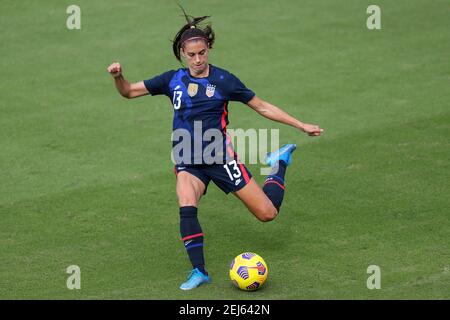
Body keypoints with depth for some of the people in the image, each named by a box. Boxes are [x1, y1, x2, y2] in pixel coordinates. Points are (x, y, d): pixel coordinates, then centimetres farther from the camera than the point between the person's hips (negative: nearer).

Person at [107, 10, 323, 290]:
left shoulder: (223, 80, -5)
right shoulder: (173, 80, 3)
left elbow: (262, 107, 3)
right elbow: (129, 92, 7)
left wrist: (302, 126, 2)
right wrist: (118, 76, -15)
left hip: (220, 157, -1)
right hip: (188, 161, 2)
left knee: (267, 213, -3)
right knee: (186, 206, -31)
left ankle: (279, 164, 28)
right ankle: (199, 271, -20)